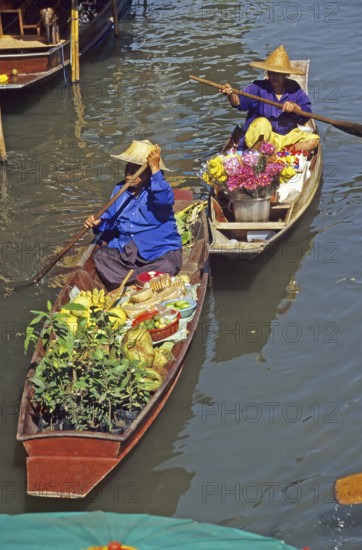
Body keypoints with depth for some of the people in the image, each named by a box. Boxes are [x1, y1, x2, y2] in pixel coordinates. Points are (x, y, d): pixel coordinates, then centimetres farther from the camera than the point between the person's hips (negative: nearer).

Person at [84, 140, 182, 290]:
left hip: (160, 251, -5)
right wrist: (99, 223, -7)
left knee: (166, 267, -34)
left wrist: (155, 168, -35)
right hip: (125, 250, 5)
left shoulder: (159, 188, -8)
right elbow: (110, 218, 16)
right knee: (100, 256, -19)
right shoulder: (120, 189, 10)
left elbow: (163, 200, -33)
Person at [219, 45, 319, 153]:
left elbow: (307, 112, 0)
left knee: (313, 140, -14)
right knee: (262, 123, -35)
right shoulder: (258, 88, -9)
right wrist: (231, 94, -46)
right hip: (262, 136, -4)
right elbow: (240, 101, -25)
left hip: (288, 136, 4)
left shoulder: (293, 88, 1)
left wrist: (295, 107, -21)